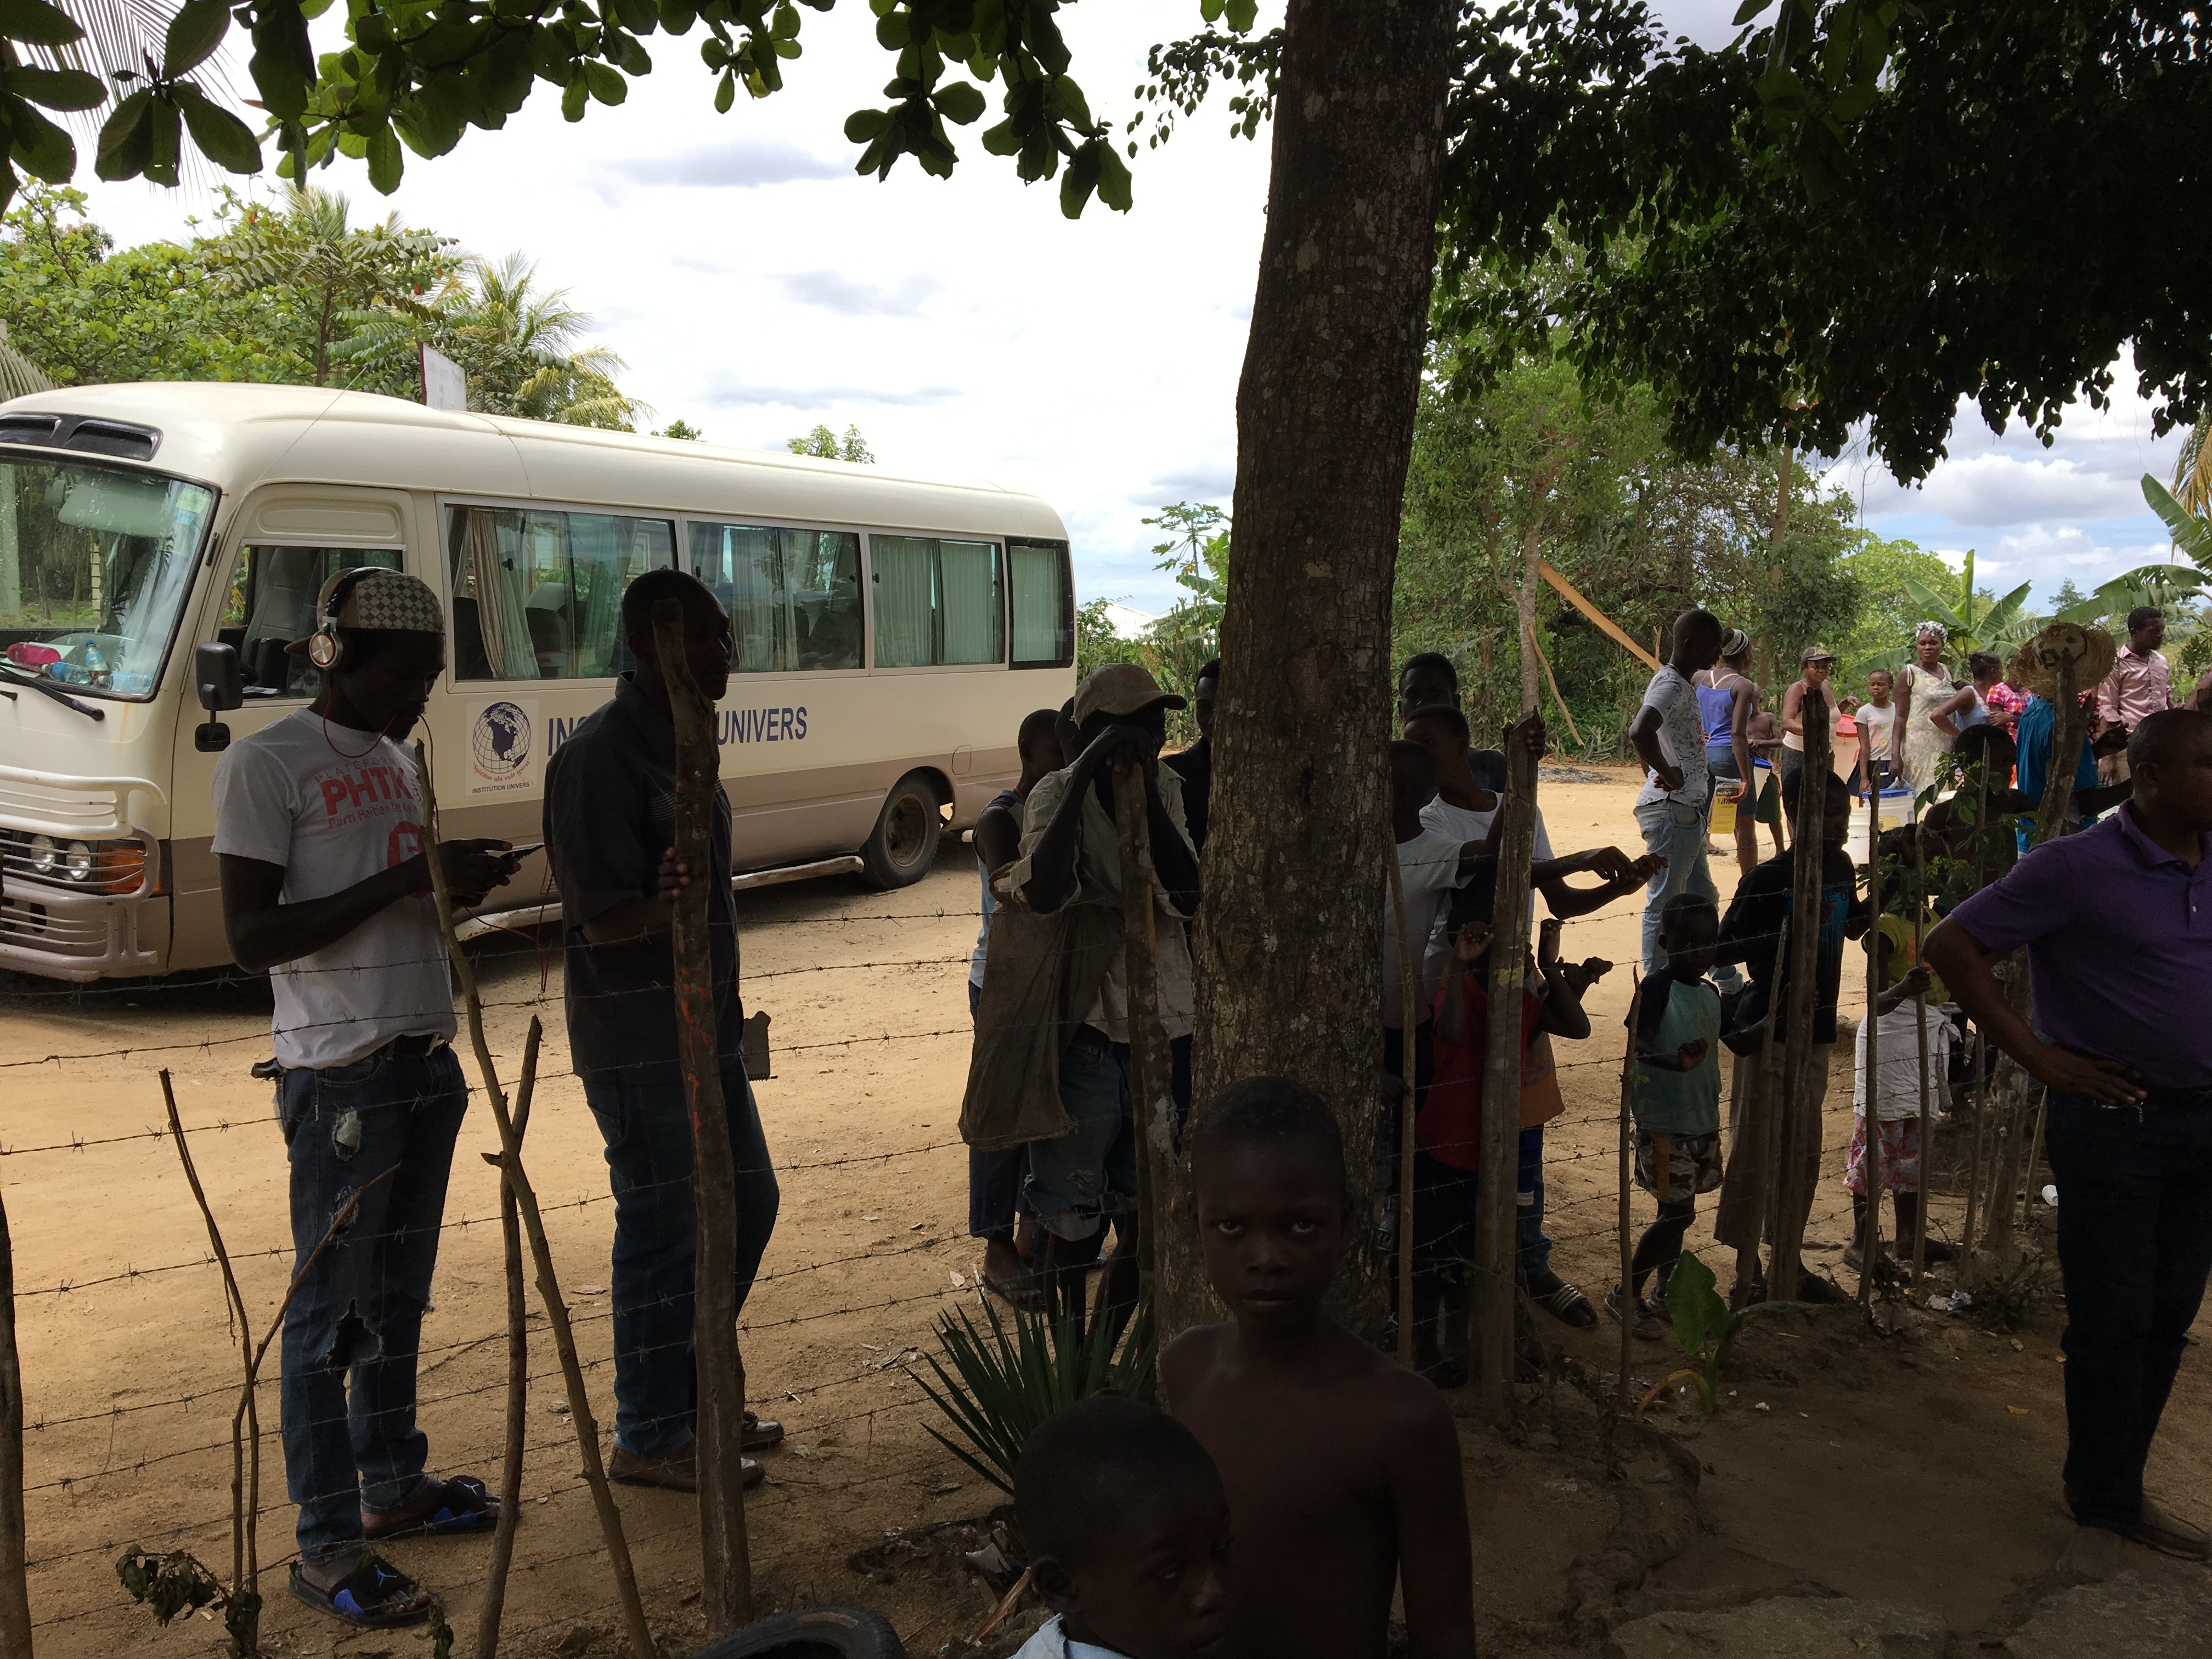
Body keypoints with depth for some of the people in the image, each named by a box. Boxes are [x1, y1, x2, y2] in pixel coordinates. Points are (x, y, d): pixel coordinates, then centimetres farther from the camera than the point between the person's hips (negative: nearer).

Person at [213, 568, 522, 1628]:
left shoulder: (394, 759, 13)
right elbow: (251, 935, -17)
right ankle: (327, 1547, 9)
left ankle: (393, 1484, 31)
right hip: (340, 1073, -8)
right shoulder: (265, 764, -11)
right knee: (329, 1309, 0)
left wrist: (459, 878, 1)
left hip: (427, 1060, 8)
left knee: (399, 1294, 17)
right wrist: (403, 881, -21)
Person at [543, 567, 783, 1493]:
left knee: (745, 1204, 16)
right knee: (663, 1229, -1)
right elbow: (602, 919, -21)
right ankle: (649, 1437, 14)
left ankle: (692, 1393, 31)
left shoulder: (683, 741, 12)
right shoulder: (599, 758, -18)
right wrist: (661, 904, -41)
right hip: (637, 1040, -10)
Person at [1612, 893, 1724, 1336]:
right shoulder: (1656, 987, -14)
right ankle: (1625, 1294, 7)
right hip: (1663, 1122, -7)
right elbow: (1638, 1044, -28)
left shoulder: (1710, 993, 8)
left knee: (1677, 1211, 14)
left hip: (1702, 1123, 7)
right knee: (1678, 1212, -7)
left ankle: (1664, 1294, 26)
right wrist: (1673, 1061, -44)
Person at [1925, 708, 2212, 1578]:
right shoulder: (2077, 868, -12)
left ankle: (2120, 1488, 29)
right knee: (2112, 1319, 2)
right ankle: (2104, 1509, 18)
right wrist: (2037, 1055, -13)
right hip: (2114, 1118, -6)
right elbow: (1952, 945, -13)